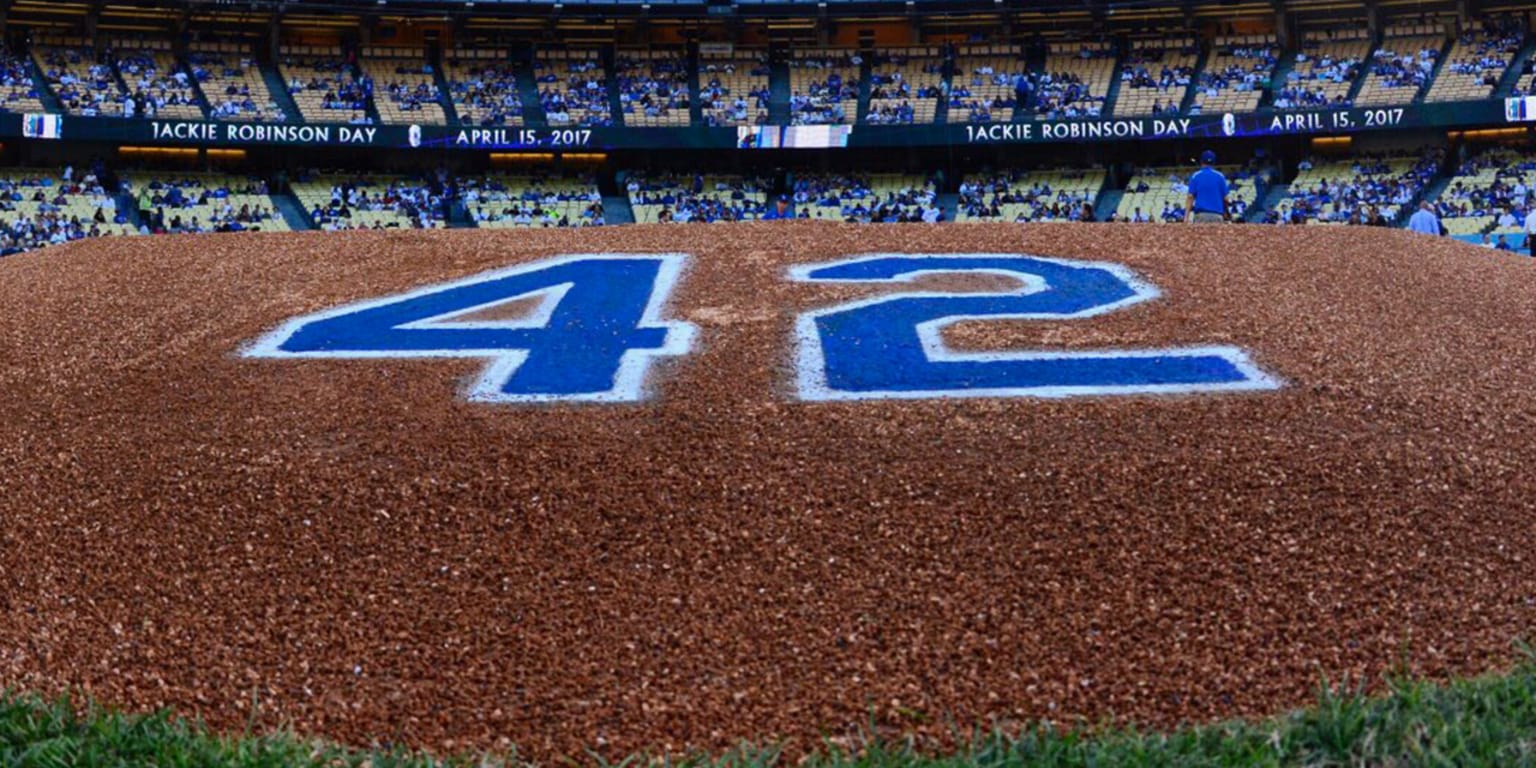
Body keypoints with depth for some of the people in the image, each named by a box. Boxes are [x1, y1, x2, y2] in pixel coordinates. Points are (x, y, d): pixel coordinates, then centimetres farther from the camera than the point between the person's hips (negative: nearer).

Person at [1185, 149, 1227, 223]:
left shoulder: (1195, 176, 3)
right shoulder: (1220, 176, 6)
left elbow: (1190, 196, -4)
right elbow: (1225, 198, 6)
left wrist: (1186, 216, -9)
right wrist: (1225, 212, 25)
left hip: (1201, 214, -1)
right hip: (1217, 215, 1)